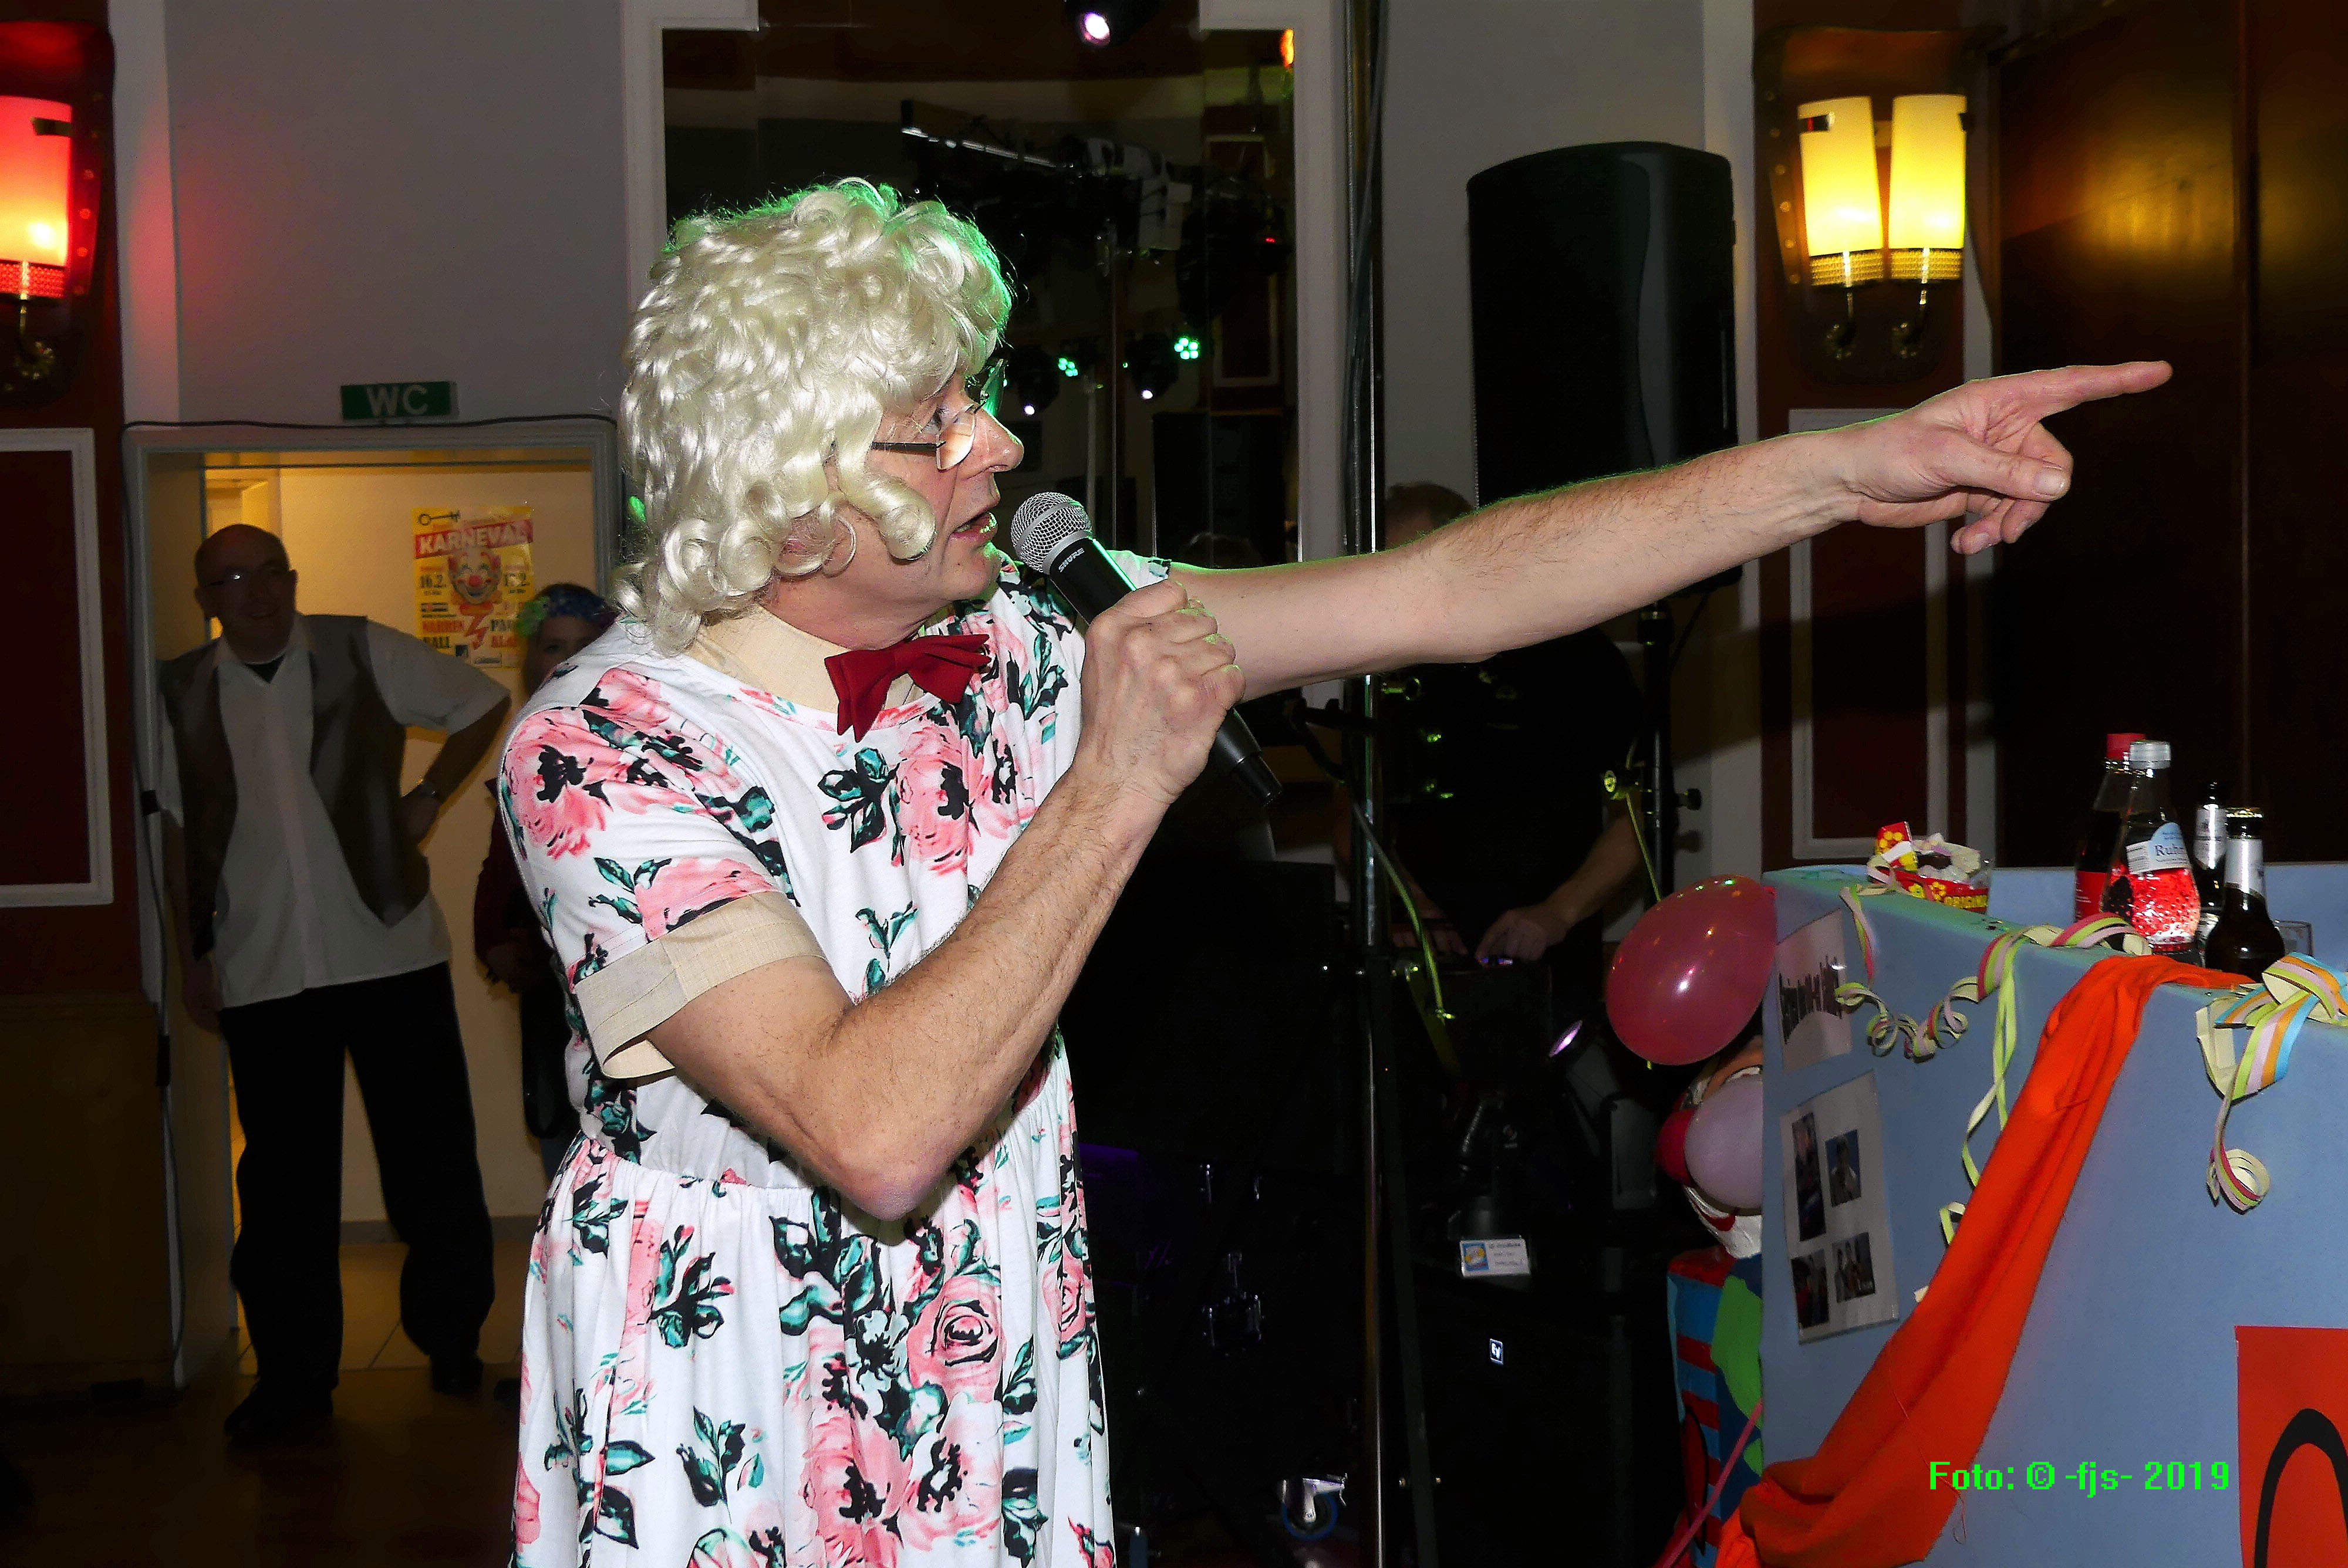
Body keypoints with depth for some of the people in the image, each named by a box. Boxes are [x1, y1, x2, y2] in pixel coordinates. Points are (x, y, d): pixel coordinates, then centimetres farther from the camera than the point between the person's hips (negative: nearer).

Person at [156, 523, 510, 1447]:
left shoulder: (363, 654, 2)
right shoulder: (183, 693, 6)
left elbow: (483, 704, 14)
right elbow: (179, 831, 11)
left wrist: (427, 801, 7)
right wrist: (193, 956, 8)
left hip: (391, 952, -1)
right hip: (262, 975, 1)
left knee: (433, 1162, 5)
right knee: (284, 1186, 4)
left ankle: (452, 1342, 24)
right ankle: (294, 1380, 15)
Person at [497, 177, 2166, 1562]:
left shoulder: (1027, 643, -3)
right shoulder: (606, 746, -19)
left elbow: (1441, 593, -6)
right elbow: (875, 1133, -30)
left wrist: (1860, 468, -10)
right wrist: (1118, 787, -28)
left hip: (1004, 1420, 5)